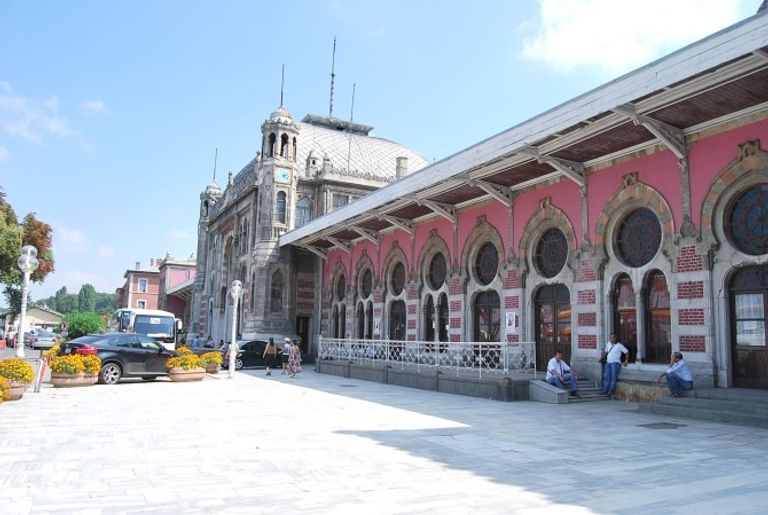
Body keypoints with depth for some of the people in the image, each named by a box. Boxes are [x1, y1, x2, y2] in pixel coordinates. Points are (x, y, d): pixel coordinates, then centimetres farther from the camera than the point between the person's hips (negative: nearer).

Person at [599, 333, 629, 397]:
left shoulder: (619, 345, -1)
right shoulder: (608, 344, 16)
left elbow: (627, 352, 1)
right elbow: (605, 352, 29)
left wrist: (626, 361, -1)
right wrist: (601, 358, 20)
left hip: (615, 362, -5)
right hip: (608, 362, 5)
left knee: (613, 376, -17)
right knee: (606, 376, -9)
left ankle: (612, 390, -20)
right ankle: (605, 389, -11)